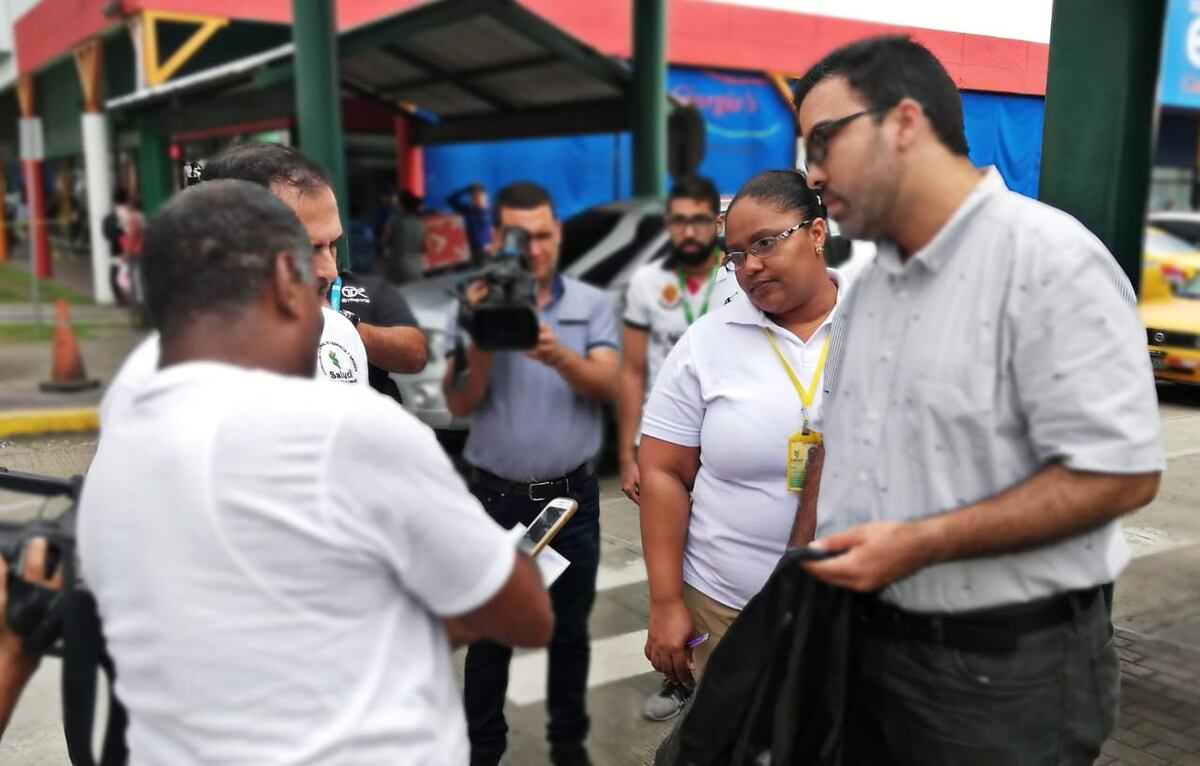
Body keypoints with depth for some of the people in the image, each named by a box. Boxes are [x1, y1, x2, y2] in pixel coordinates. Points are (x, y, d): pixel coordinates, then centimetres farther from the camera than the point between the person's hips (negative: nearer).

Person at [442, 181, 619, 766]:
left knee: (570, 629, 14)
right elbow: (459, 403, -9)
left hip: (573, 496, 1)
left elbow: (607, 385, -13)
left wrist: (559, 356, -31)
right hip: (496, 497, 0)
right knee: (489, 633, 10)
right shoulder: (474, 304, -1)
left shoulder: (592, 305, 0)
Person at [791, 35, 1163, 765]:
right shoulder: (874, 279, 9)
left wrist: (921, 542, -23)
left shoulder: (1049, 259, -16)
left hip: (1004, 667, -7)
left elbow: (1120, 473, -21)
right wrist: (808, 561, 8)